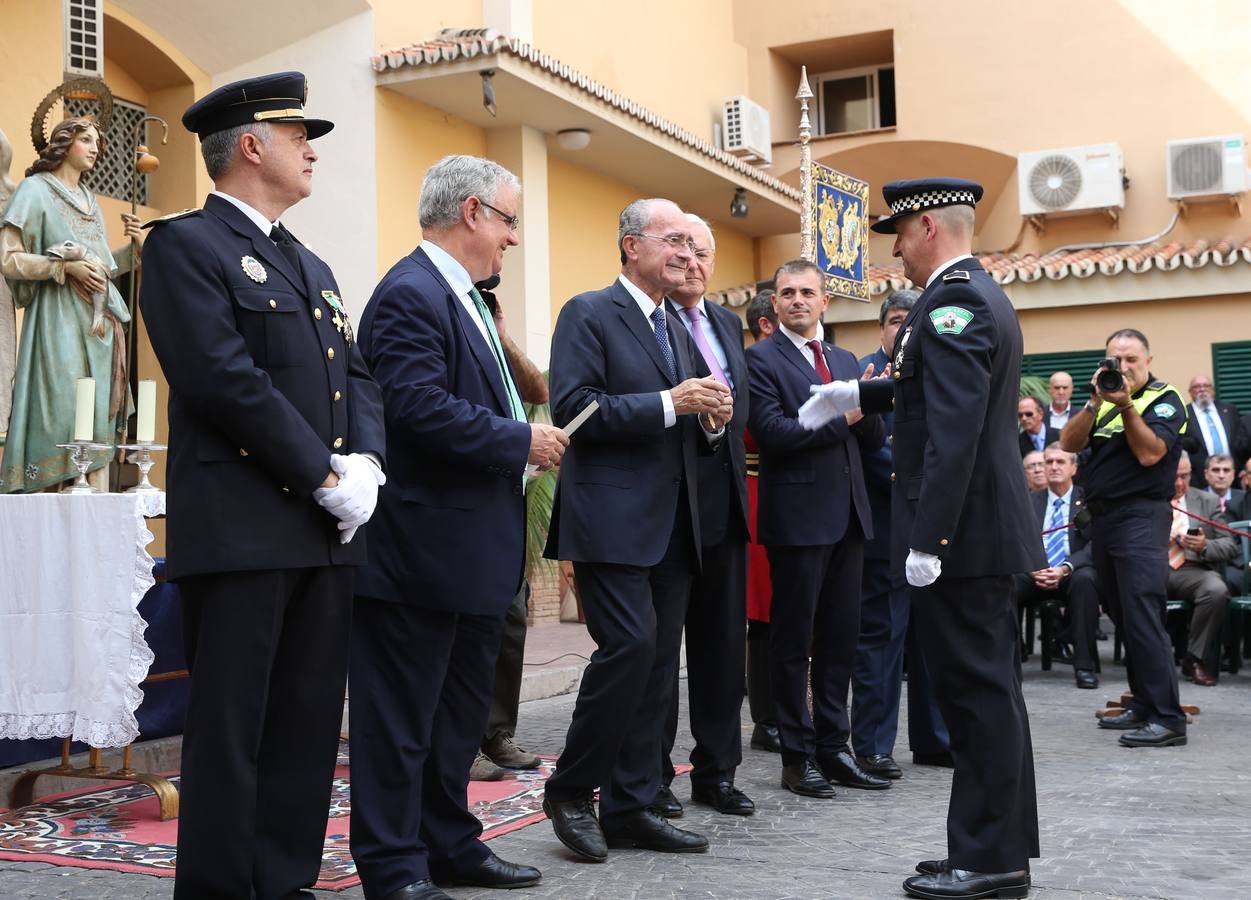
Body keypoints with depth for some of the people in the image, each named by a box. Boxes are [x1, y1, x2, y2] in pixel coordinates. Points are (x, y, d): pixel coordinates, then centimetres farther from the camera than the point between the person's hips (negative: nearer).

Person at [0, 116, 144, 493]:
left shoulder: (89, 200, 21)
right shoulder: (35, 190, 1)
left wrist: (134, 248, 7)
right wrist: (66, 265, -16)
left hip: (100, 324, 7)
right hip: (61, 321, -7)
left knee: (98, 419, 1)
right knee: (64, 416, -11)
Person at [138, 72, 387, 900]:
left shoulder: (313, 268, 22)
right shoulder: (186, 244, -4)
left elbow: (358, 376, 16)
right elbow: (225, 379, -16)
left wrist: (365, 462, -4)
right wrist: (324, 477, -14)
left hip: (326, 529, 8)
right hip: (241, 526, -8)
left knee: (309, 724, 10)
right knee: (230, 729, -2)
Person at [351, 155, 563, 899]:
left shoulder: (465, 296, 17)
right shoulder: (411, 293, -15)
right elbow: (421, 407, -26)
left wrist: (526, 436, 5)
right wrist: (521, 442, -18)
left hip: (474, 547, 11)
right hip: (424, 549, -10)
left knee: (461, 711, 18)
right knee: (402, 717, 1)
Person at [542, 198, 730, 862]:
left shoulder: (678, 331, 21)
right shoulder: (589, 314, -3)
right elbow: (573, 408, -16)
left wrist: (712, 419, 2)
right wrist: (669, 402, -19)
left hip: (672, 525, 8)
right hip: (613, 520, -8)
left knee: (658, 663, 7)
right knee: (631, 645, -16)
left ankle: (629, 808, 16)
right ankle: (569, 791, 3)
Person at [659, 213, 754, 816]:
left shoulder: (728, 323, 17)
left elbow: (741, 407, 17)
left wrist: (724, 409, -2)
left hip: (724, 505, 7)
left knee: (723, 643, 12)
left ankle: (716, 771, 22)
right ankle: (652, 774, 15)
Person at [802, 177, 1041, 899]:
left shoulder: (952, 300, -15)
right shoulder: (985, 295, 17)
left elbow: (953, 429, -24)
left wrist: (927, 540, -24)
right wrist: (857, 394, 31)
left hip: (963, 531, -10)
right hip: (988, 529, 10)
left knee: (977, 692, -3)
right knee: (989, 691, 14)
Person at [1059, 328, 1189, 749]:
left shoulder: (1164, 399, -3)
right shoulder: (1106, 397, 14)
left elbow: (1150, 453, -17)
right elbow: (1069, 443, 1)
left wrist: (1125, 404, -19)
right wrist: (1095, 402, -12)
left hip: (1141, 517, -7)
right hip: (1102, 517, 7)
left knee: (1142, 616, -15)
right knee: (1124, 617, 11)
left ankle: (1168, 719, -15)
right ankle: (1143, 705, 19)